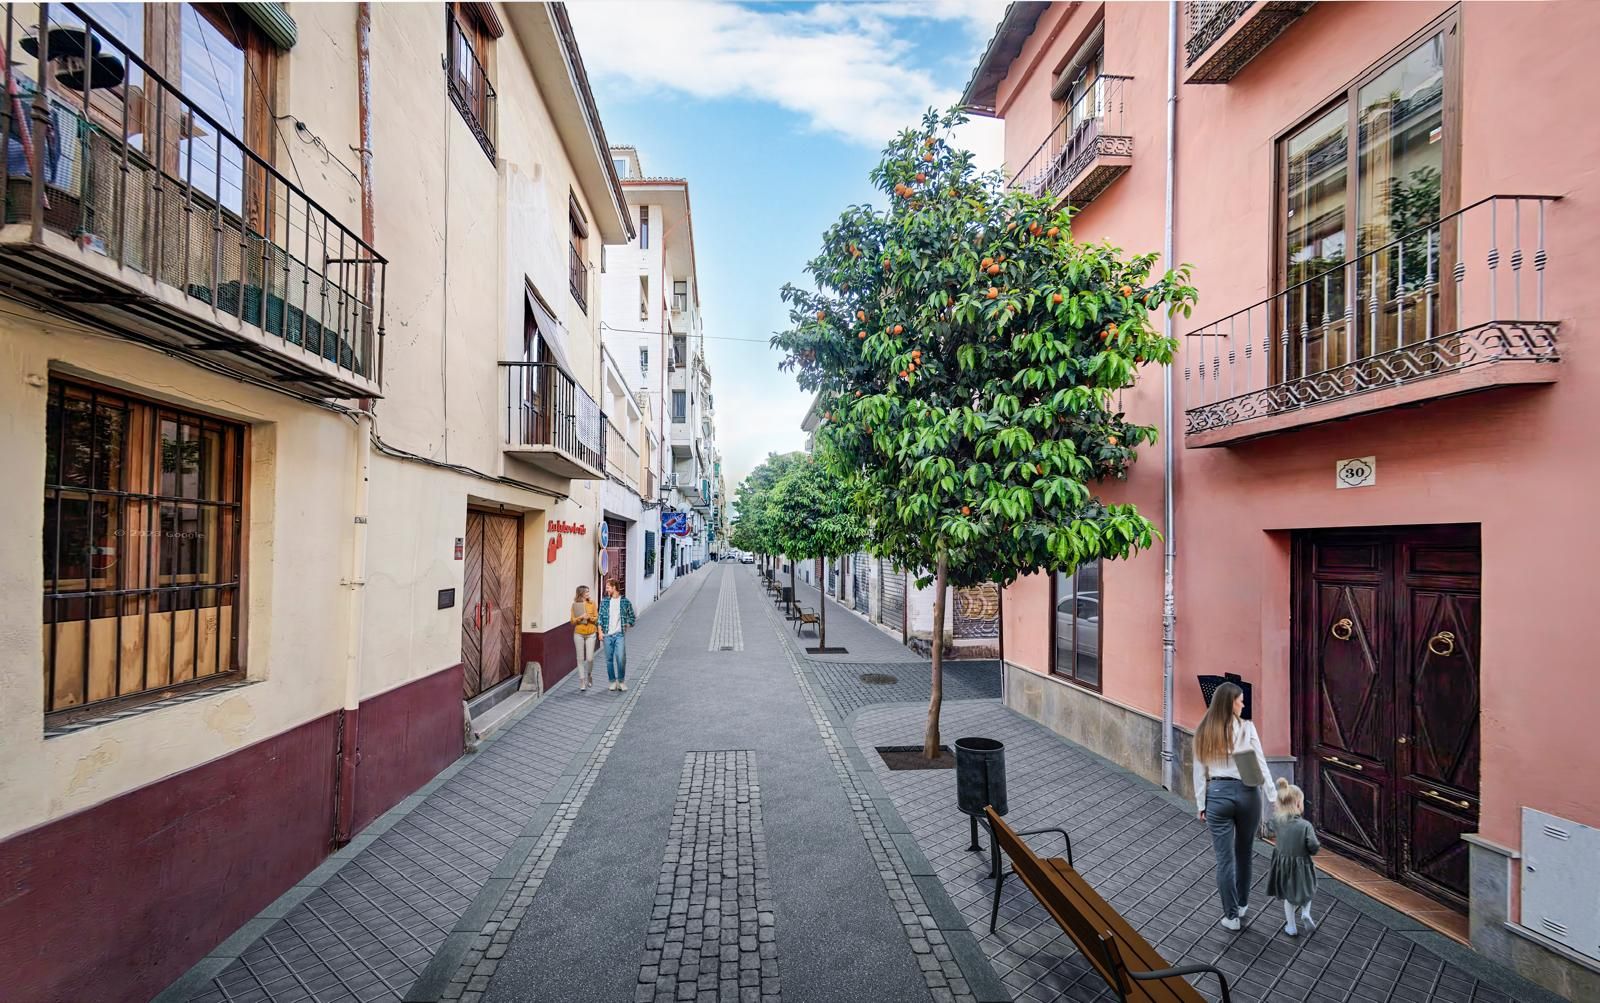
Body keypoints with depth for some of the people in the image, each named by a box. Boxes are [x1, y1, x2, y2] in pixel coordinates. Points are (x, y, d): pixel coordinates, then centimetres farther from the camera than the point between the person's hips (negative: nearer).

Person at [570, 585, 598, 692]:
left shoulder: (592, 603, 2)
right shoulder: (575, 605, -1)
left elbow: (596, 618, 4)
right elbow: (572, 621, -1)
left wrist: (589, 617, -14)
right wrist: (581, 617, -17)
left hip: (590, 634, 1)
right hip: (578, 634, 0)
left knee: (590, 658, -4)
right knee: (580, 659, 4)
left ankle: (589, 674, 25)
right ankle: (582, 681, 14)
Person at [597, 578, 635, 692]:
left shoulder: (625, 601, 1)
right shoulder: (605, 602, 6)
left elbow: (631, 616, 9)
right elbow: (600, 617, 6)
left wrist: (627, 625, -4)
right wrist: (600, 631, -2)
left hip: (620, 634, -2)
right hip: (607, 635, 2)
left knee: (621, 658, -9)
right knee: (609, 659, 6)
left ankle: (621, 681, 6)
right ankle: (613, 681, 17)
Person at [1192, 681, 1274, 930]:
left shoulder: (1203, 732, 0)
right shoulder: (1246, 728, -7)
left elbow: (1200, 772, 2)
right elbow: (1261, 766, -6)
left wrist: (1201, 805, 9)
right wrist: (1273, 799, 1)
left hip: (1217, 795, 0)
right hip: (1246, 793, 0)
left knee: (1225, 859, 6)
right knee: (1244, 852, 20)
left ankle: (1231, 915, 13)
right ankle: (1242, 904, 36)